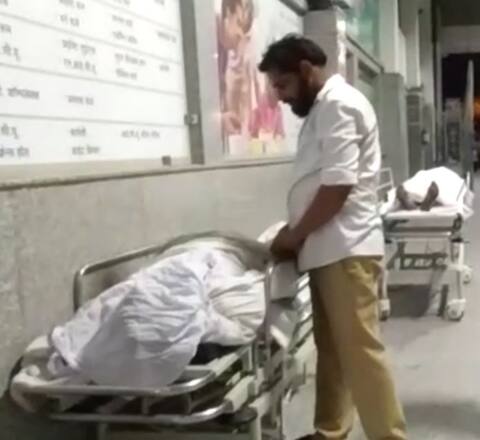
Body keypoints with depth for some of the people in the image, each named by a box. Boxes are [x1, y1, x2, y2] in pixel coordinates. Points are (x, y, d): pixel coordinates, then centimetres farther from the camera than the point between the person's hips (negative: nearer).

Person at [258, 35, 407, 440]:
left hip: (346, 249, -10)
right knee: (331, 348, 14)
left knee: (360, 350, -7)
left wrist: (294, 236, -10)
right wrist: (295, 232, 10)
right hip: (329, 249, 10)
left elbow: (338, 187, -20)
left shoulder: (339, 105, -12)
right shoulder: (322, 109, 19)